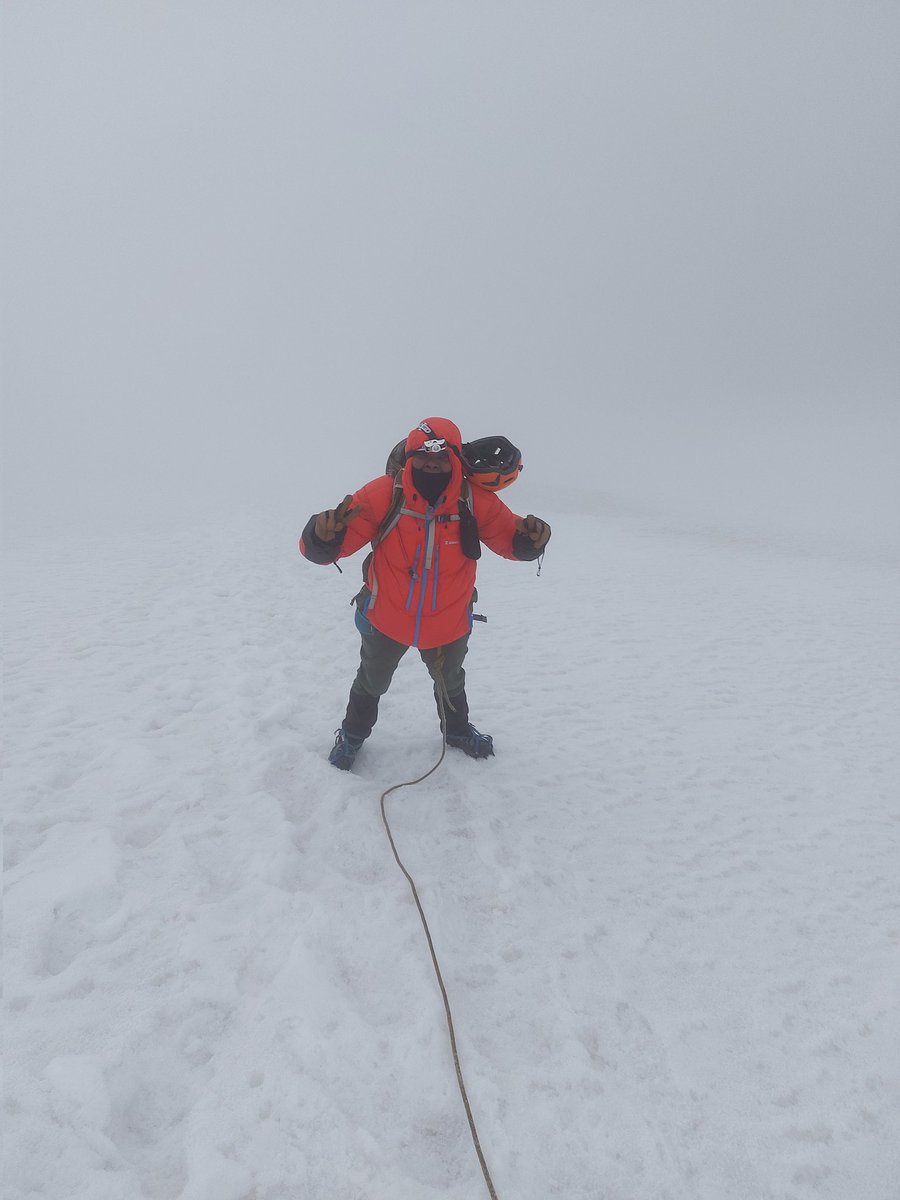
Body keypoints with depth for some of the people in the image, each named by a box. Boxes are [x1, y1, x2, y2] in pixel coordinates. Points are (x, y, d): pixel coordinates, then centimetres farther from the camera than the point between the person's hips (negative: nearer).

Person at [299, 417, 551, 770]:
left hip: (449, 624, 2)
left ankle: (458, 730, 63)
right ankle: (353, 734, 57)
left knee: (450, 681, 31)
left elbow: (510, 538, -8)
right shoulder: (383, 495, -27)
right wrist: (324, 533, -54)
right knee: (372, 680, 26)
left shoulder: (475, 500, -21)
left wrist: (531, 537, -32)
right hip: (386, 619, -1)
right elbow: (320, 547, -29)